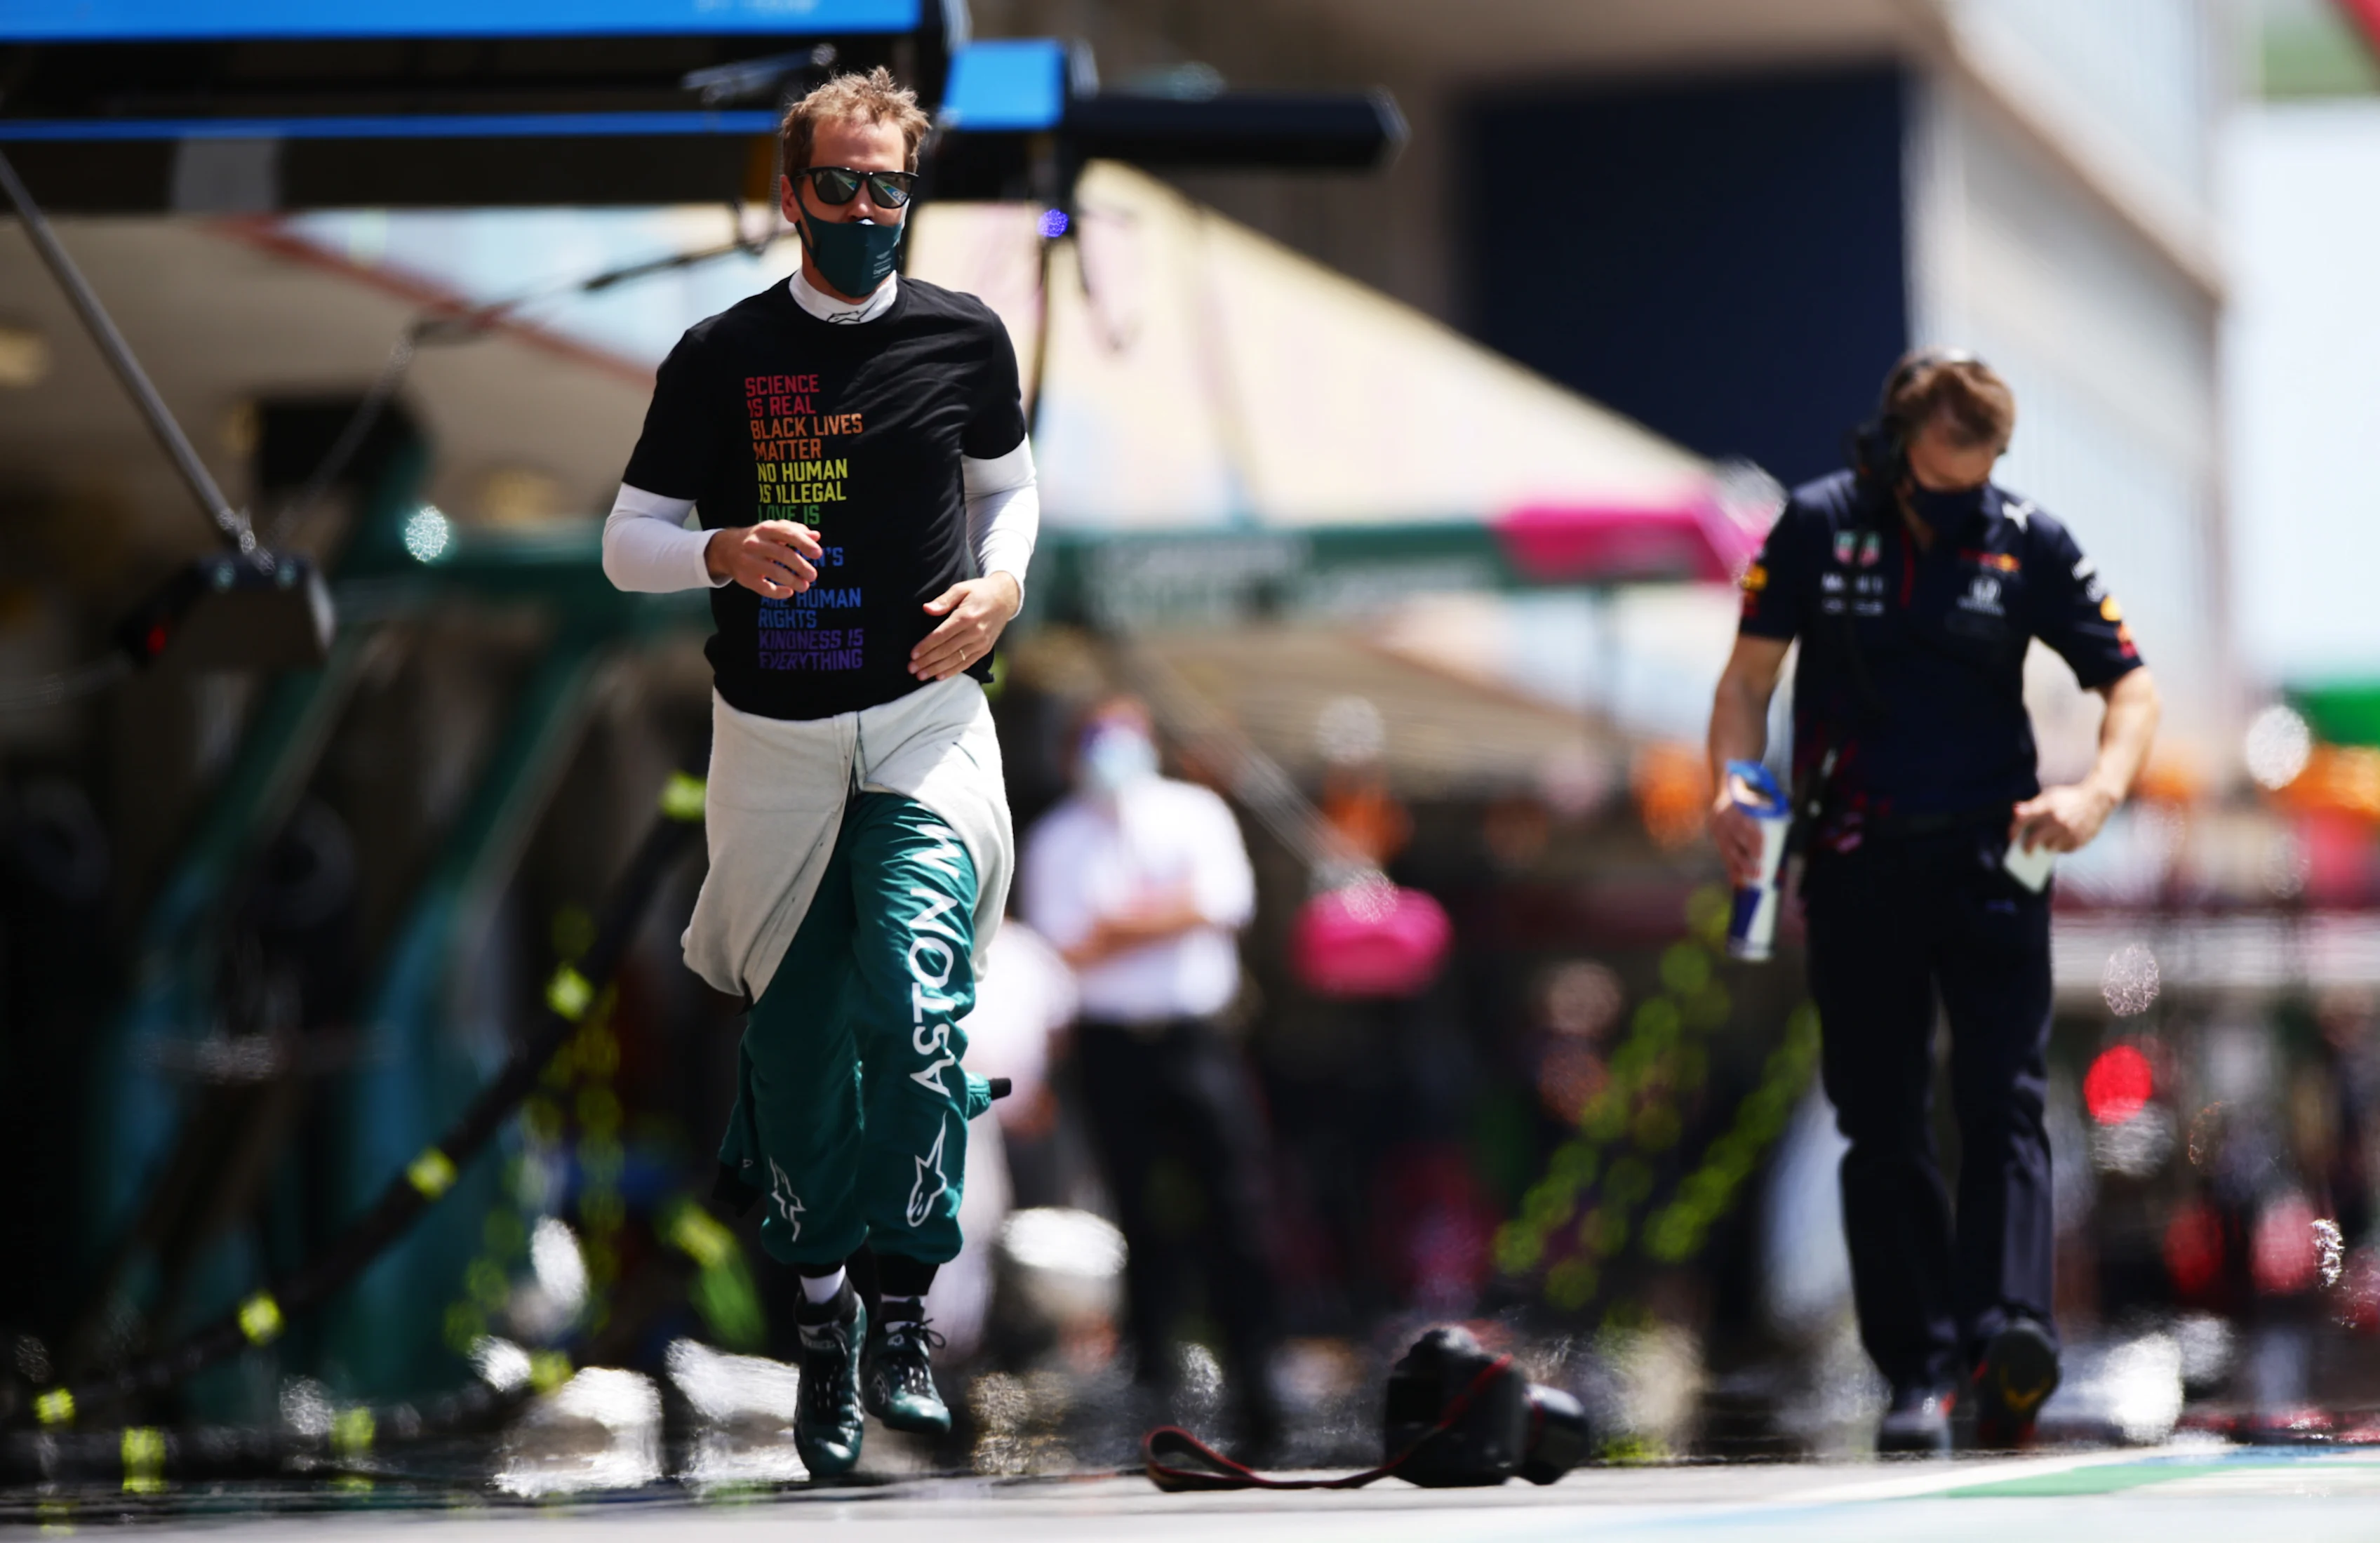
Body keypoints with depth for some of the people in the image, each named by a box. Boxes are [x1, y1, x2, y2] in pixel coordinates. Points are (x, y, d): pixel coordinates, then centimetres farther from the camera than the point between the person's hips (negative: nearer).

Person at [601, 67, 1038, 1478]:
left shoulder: (966, 340, 1)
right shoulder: (720, 357, -3)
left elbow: (1009, 481, 19)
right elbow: (628, 542, 1)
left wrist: (1004, 579, -2)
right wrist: (727, 552, -20)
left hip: (926, 720, -1)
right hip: (773, 738, 1)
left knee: (917, 1002, -22)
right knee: (798, 1040, 6)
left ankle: (903, 1309, -11)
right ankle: (822, 1321, 24)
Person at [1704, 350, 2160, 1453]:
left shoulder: (2030, 544, 0)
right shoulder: (1817, 526, 0)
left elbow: (2131, 686, 4)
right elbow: (1751, 672, 7)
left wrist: (2096, 794, -14)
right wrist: (1731, 787, -10)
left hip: (1988, 857, -1)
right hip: (1857, 862, 1)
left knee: (2003, 1099, -14)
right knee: (1882, 1124, 0)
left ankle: (2010, 1334, -27)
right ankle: (1918, 1370, 3)